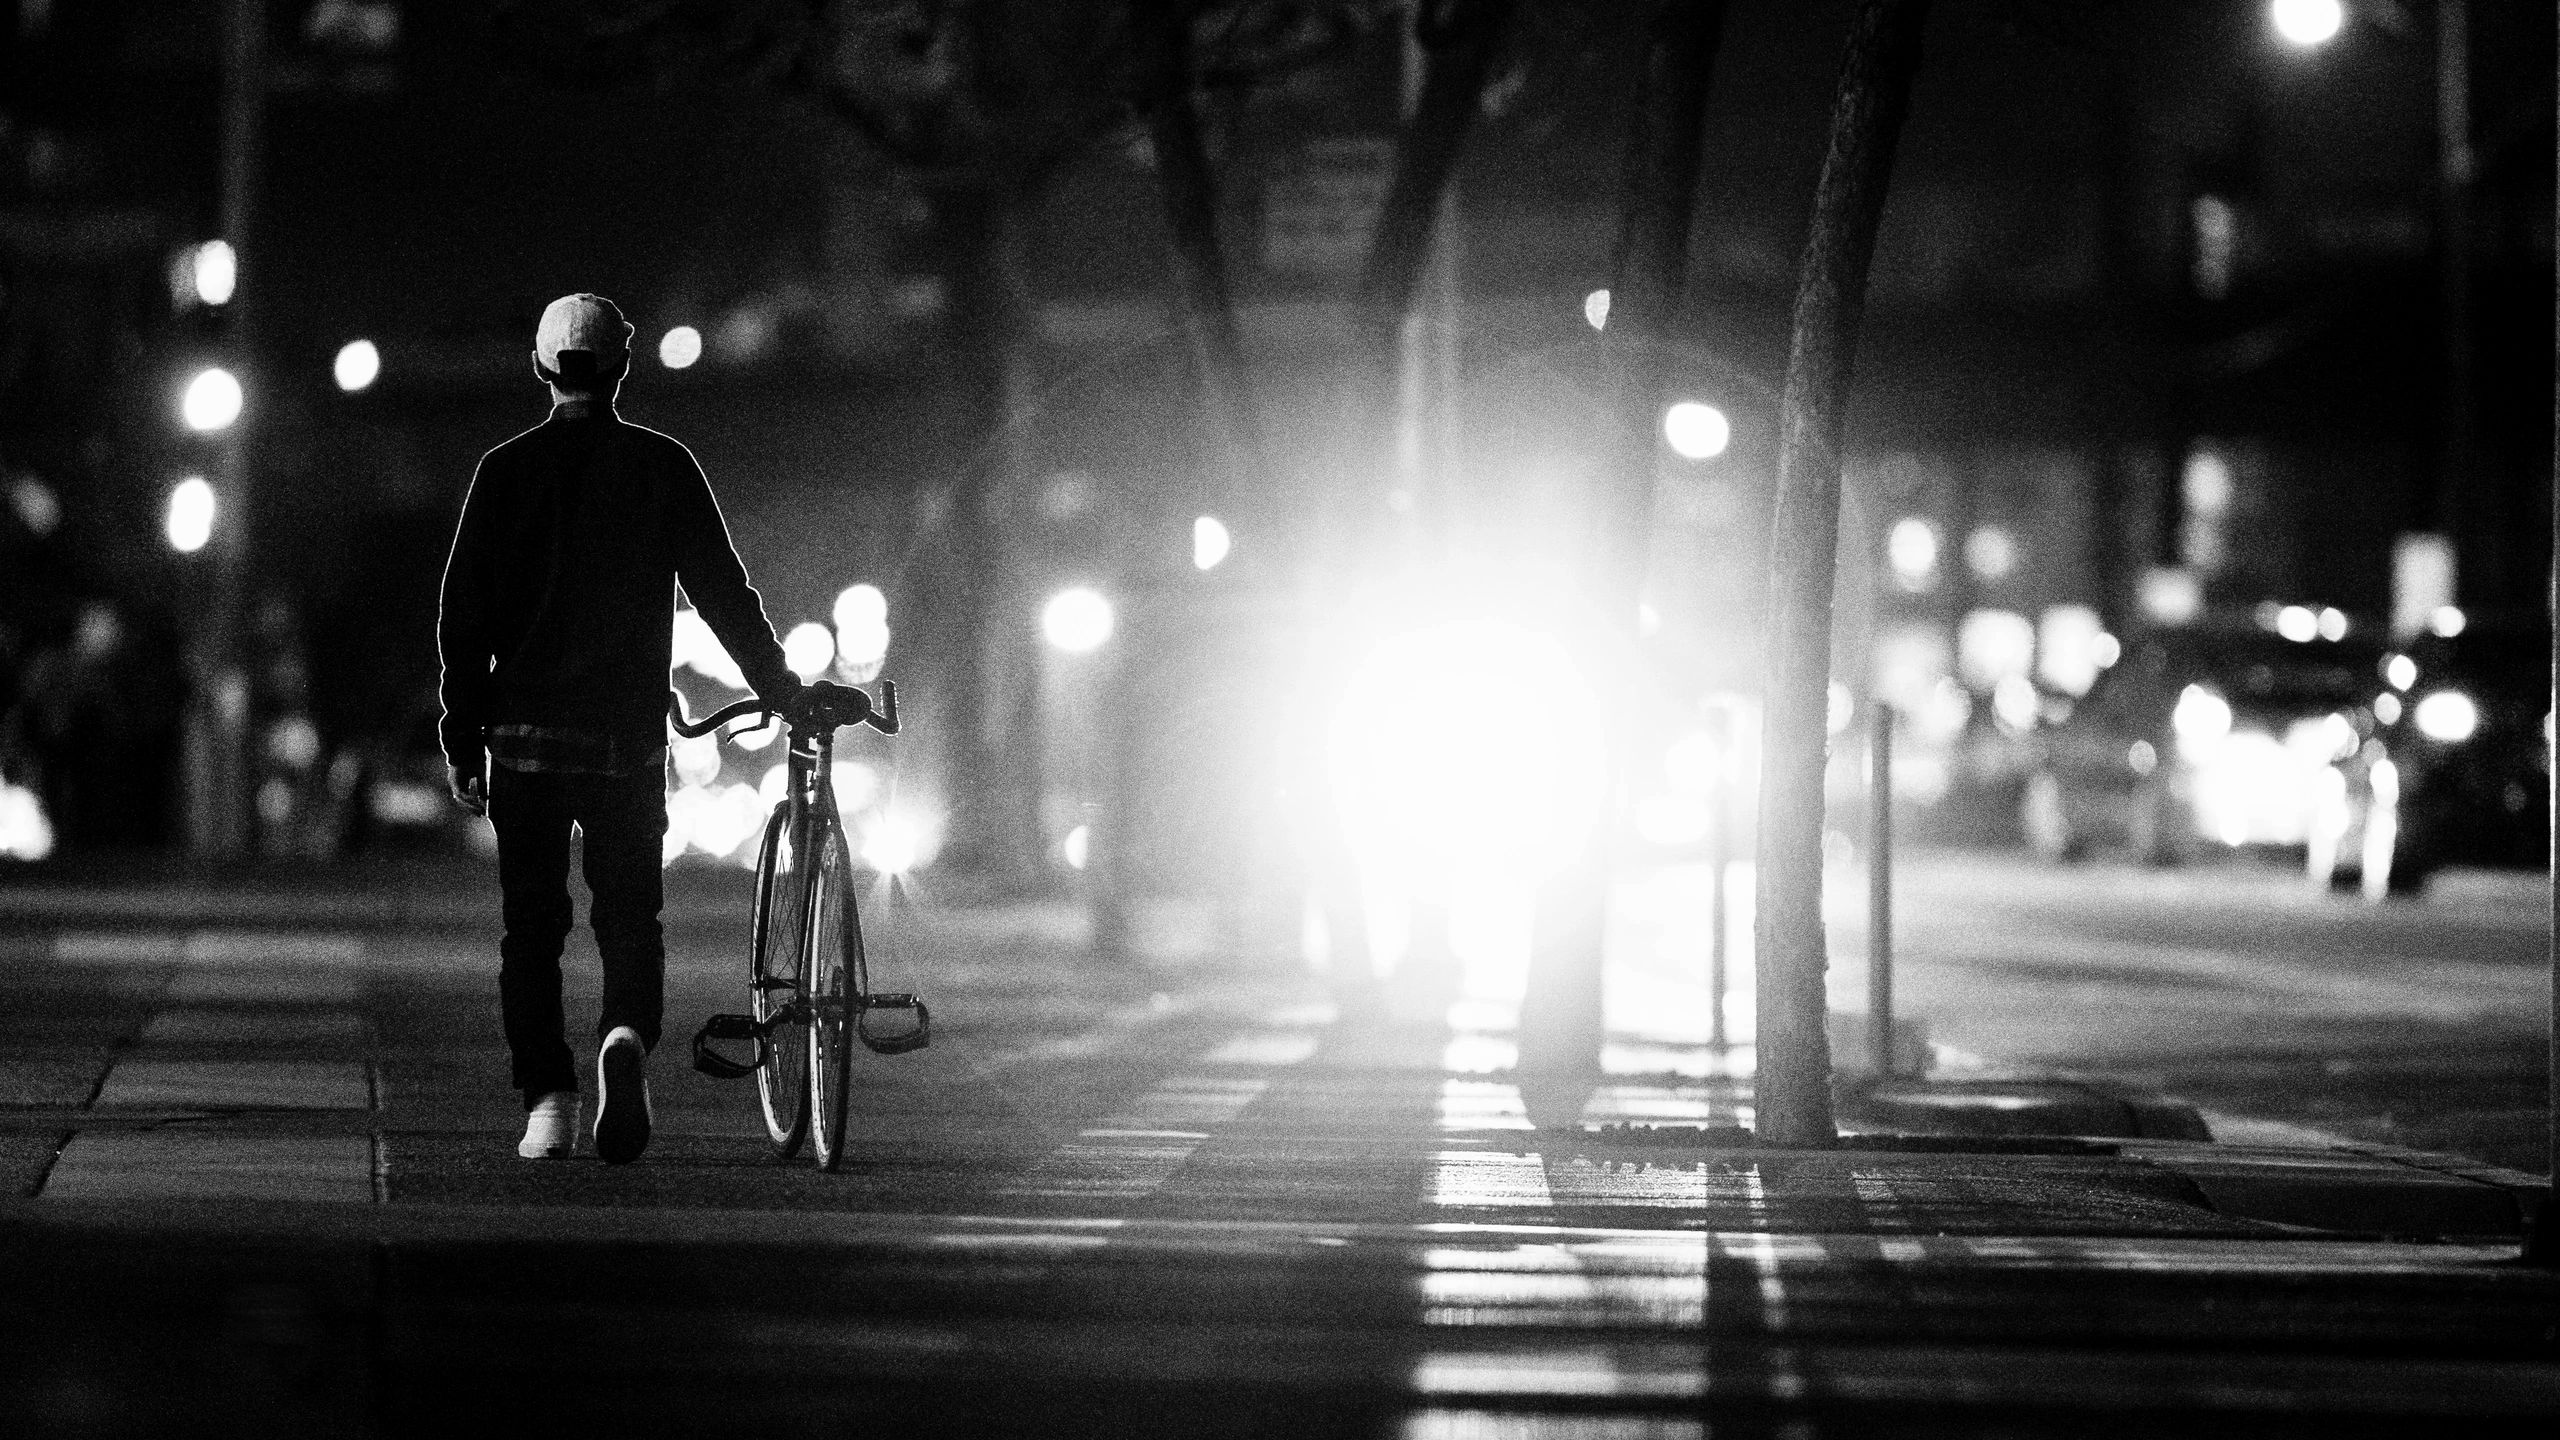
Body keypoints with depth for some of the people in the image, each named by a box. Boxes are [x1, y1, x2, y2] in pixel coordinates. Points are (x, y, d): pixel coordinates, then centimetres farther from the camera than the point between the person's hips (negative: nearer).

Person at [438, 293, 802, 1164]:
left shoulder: (506, 470, 0)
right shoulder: (664, 467, 0)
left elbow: (464, 612, 0)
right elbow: (722, 590, 1)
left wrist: (462, 734, 5)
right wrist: (780, 688, 12)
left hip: (526, 732, 0)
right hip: (629, 733, 0)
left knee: (532, 927, 7)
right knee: (631, 915, 6)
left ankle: (548, 1103, 0)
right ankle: (627, 1036, -22)